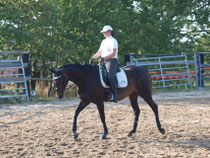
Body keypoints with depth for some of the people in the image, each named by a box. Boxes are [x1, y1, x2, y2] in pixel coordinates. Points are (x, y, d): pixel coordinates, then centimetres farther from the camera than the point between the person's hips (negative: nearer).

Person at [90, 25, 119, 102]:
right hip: (104, 62, 9)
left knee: (110, 76, -30)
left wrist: (104, 58, -27)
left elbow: (113, 53, -16)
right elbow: (99, 52, 23)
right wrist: (93, 58, 7)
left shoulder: (113, 41, -5)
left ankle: (115, 95, -31)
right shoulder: (104, 41, 20)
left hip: (112, 61, -9)